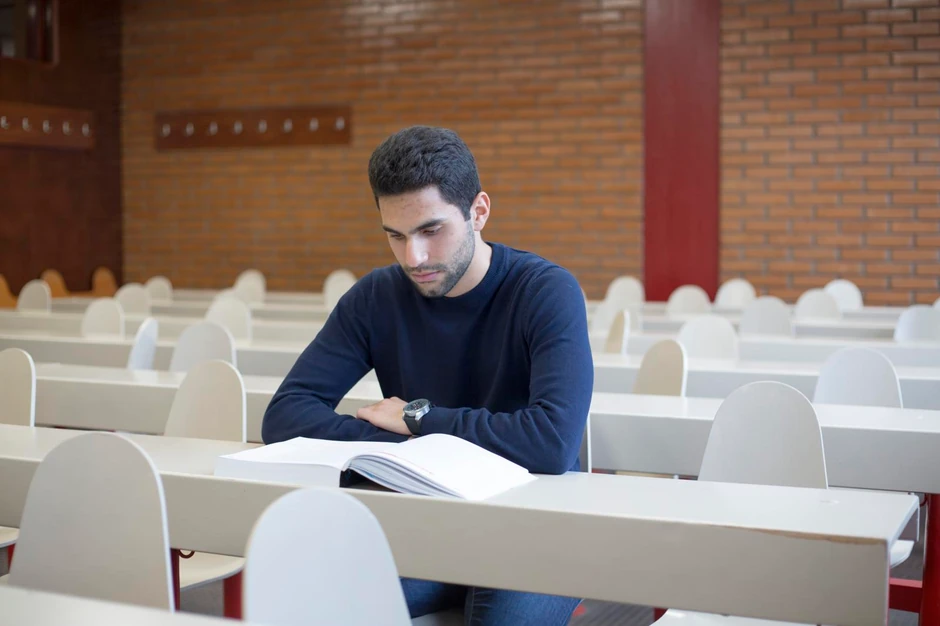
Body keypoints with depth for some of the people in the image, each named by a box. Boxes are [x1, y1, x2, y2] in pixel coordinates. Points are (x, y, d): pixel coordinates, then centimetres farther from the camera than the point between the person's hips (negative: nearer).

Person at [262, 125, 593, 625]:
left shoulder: (547, 292, -13)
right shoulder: (376, 298, -1)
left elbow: (554, 440, -27)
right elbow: (284, 415, -7)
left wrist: (417, 419, -15)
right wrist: (405, 449, -20)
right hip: (422, 525, 3)